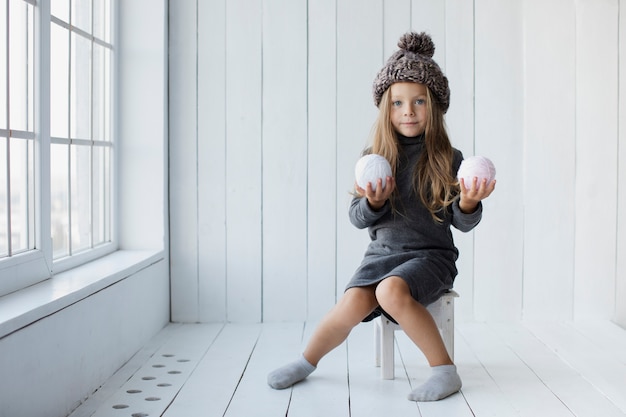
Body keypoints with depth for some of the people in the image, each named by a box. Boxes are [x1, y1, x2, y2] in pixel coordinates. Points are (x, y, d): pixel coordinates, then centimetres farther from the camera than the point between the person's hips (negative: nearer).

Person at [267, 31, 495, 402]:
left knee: (392, 291, -33)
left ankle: (446, 371, -19)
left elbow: (462, 223, -2)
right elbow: (358, 218, 4)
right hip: (382, 251, 3)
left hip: (431, 254, -2)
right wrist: (374, 203, -18)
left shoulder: (448, 159, -1)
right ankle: (307, 361, 4)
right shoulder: (374, 159, 4)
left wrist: (468, 204, -25)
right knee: (353, 304, -24)